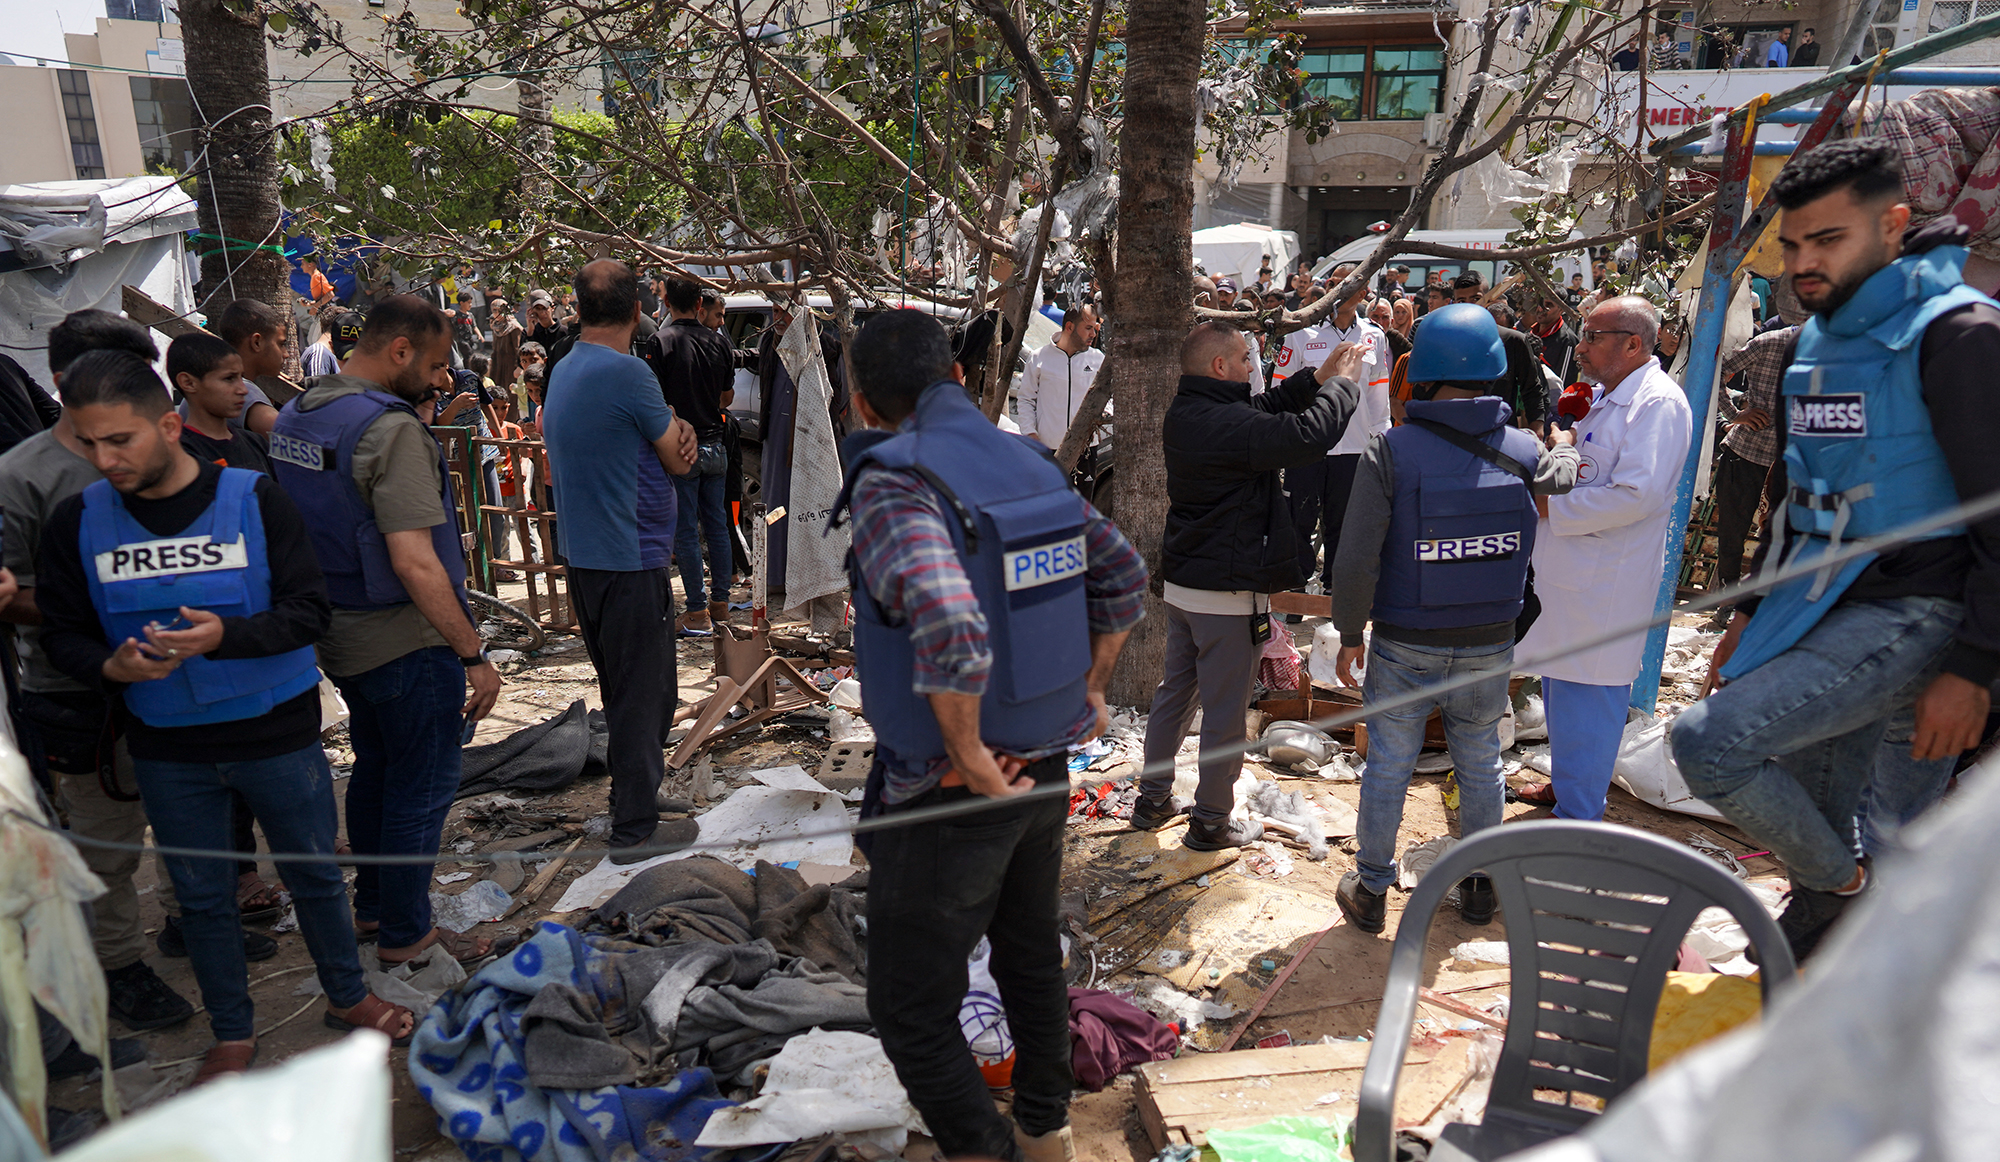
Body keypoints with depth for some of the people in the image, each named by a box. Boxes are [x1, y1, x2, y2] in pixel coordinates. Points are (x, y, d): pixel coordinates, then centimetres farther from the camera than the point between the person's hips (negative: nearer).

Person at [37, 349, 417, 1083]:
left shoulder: (252, 499, -11)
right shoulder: (78, 522, -3)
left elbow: (309, 609, -13)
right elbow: (63, 634, 3)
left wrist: (224, 636, -30)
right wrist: (111, 667, -19)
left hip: (277, 735, -2)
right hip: (167, 749, 2)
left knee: (315, 875, 13)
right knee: (202, 895, 16)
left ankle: (346, 997, 36)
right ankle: (232, 1033, 35)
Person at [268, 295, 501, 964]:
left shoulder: (294, 417, 6)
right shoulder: (391, 428, -23)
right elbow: (415, 563, -28)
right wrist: (474, 654, -24)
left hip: (338, 633, 9)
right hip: (406, 640, -9)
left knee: (375, 769, 23)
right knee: (424, 783, 5)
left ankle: (371, 906, 38)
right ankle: (405, 935, 18)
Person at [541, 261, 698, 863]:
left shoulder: (563, 371, 9)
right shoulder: (627, 372, -20)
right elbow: (681, 461, -11)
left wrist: (673, 428, -9)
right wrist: (680, 433, 7)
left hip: (583, 556, 9)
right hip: (629, 560, -9)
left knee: (623, 688, 23)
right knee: (644, 693, 2)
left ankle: (636, 790, 38)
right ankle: (634, 827, 11)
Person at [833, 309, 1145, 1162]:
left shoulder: (894, 483, -21)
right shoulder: (1028, 462, 3)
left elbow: (950, 628, -36)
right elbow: (1123, 577, 10)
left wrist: (971, 760, -23)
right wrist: (1091, 689, 12)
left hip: (949, 796, -8)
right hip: (1044, 770, 8)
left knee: (913, 1011, 7)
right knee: (1031, 957, 26)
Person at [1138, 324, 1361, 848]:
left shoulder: (1183, 414, 6)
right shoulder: (1228, 424, -23)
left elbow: (1263, 411, 17)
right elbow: (1309, 434, -29)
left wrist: (1315, 378, 9)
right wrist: (1342, 382, -12)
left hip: (1181, 583, 9)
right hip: (1229, 593, -9)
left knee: (1175, 691, 19)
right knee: (1225, 710, 4)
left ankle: (1153, 800, 31)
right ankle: (1212, 821, 16)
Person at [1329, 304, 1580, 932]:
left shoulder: (1391, 450, -17)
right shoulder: (1525, 451, -7)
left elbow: (1356, 561, -19)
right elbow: (1563, 482, 18)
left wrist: (1350, 634, -5)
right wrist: (1564, 446, 39)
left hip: (1404, 646, -3)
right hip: (1490, 646, 3)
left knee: (1387, 768, 12)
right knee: (1481, 766, 20)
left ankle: (1370, 892, 26)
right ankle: (1478, 887, 36)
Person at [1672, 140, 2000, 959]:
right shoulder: (1814, 340, 14)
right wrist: (1754, 613, 20)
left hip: (1910, 615, -8)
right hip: (1817, 611, 8)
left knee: (1707, 741, -20)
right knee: (1809, 829, 13)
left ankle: (1843, 891, 4)